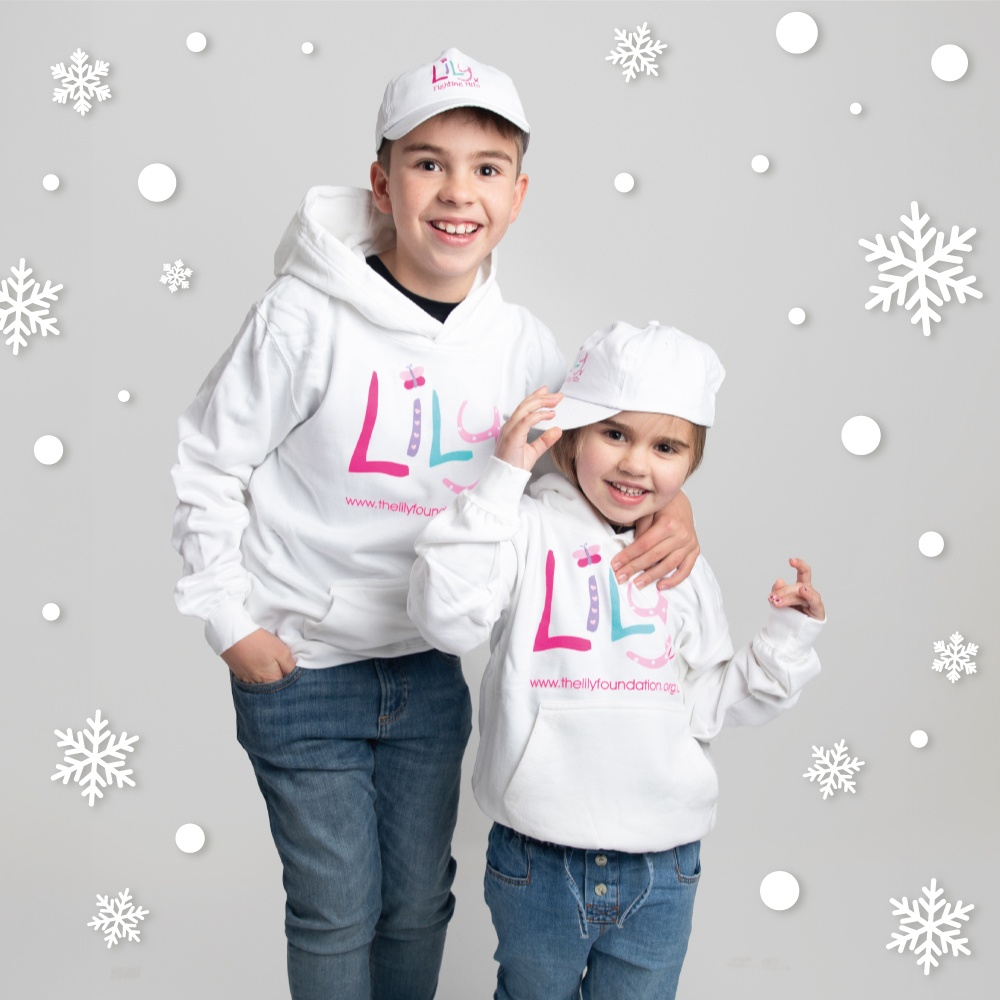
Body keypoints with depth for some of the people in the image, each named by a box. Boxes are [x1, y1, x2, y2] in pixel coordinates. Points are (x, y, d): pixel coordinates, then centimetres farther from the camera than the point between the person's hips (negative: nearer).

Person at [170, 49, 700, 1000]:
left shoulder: (522, 344, -4)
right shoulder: (306, 317, -17)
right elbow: (207, 467, -9)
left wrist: (670, 506, -11)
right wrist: (231, 620, -9)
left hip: (432, 667, 4)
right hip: (298, 668, -4)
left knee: (420, 901, 18)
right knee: (338, 912, 8)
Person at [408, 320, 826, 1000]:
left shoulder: (683, 568, 6)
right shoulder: (529, 533, -8)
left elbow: (704, 706, 7)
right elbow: (446, 617, -24)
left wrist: (787, 641, -3)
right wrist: (503, 479, -24)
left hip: (663, 870, 4)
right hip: (537, 863, -3)